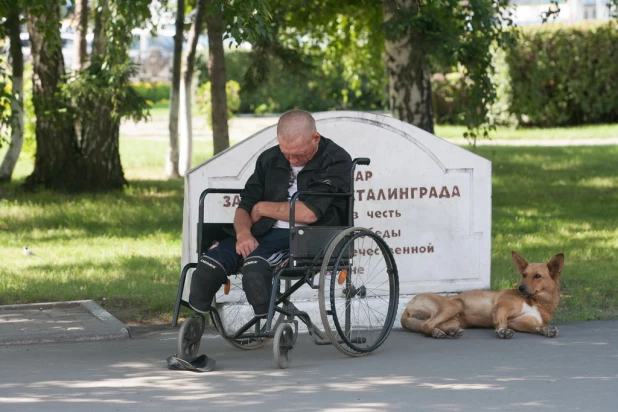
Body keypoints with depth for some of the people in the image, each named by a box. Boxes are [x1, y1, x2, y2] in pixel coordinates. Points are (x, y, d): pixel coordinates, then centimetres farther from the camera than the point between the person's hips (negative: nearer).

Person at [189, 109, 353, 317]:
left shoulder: (336, 160, -4)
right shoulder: (270, 159, 16)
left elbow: (309, 213, -16)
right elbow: (245, 207, 17)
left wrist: (263, 208, 1)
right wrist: (243, 233, -9)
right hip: (264, 235, 6)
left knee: (255, 264, -37)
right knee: (209, 265, -23)